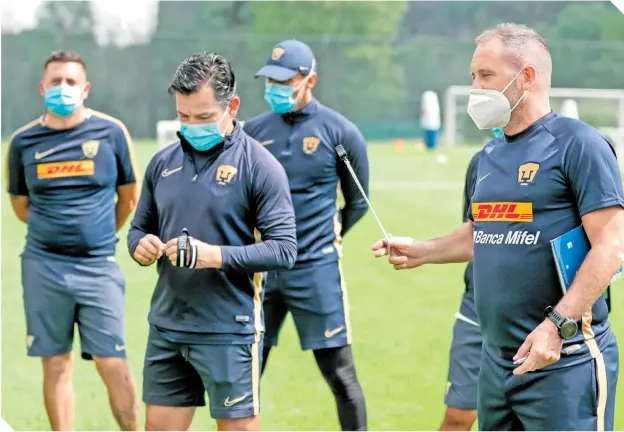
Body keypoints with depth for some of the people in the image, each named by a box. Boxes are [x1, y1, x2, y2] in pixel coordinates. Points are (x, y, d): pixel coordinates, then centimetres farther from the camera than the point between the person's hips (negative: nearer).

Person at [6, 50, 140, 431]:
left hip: (98, 267, -2)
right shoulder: (24, 141, 3)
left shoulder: (111, 132, -1)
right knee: (56, 363, 6)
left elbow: (129, 198, 11)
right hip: (43, 267, 2)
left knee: (113, 363, -5)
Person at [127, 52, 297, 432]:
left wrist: (215, 255, -24)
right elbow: (140, 227, 20)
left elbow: (284, 249, -13)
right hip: (167, 327, 6)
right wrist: (141, 246, -5)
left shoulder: (260, 166, -8)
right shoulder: (163, 162, 10)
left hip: (229, 331, -5)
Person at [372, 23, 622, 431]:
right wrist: (422, 252, 15)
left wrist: (557, 324, -23)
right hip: (497, 361, 8)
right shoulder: (491, 155, 15)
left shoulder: (577, 144, -11)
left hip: (564, 362, -8)